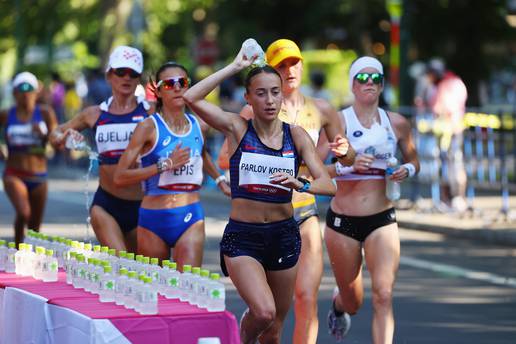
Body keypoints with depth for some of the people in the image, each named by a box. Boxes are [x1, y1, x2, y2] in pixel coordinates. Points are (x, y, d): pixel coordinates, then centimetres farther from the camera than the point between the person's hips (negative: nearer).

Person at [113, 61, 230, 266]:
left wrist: (219, 180, 28)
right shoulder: (148, 128, -6)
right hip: (154, 219, -2)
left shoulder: (199, 126, 8)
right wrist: (165, 165, -19)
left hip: (190, 218, 2)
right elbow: (120, 177, -15)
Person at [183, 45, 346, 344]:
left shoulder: (296, 135, 3)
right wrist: (235, 67, -11)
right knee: (263, 312, -24)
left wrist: (300, 184, -24)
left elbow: (328, 185, -4)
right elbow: (192, 98, -16)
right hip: (242, 237, -3)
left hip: (284, 235, 3)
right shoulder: (238, 129, -2)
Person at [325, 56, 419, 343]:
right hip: (343, 222, -1)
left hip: (383, 221, 1)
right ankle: (338, 304, 52)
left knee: (384, 296, -17)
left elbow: (414, 160, 19)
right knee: (353, 303, 14)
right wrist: (346, 165, -24)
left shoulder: (397, 123, 4)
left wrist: (407, 170, -4)